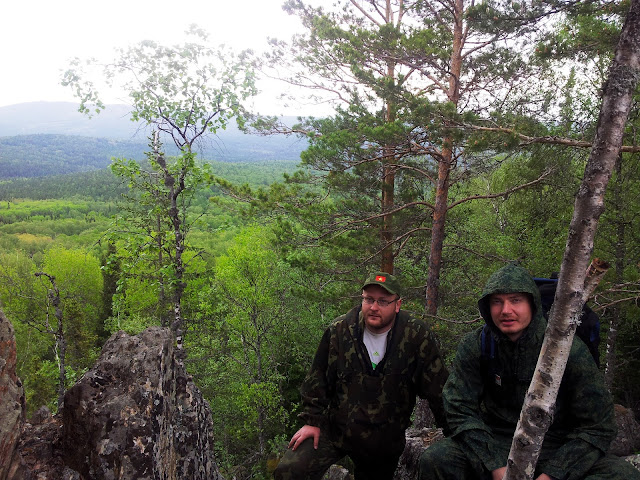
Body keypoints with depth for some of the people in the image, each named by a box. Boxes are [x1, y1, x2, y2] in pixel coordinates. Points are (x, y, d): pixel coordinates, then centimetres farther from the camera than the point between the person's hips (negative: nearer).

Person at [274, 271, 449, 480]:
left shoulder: (417, 335, -14)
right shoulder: (339, 330, -10)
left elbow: (438, 388, -9)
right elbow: (317, 378, -1)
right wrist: (312, 420, -2)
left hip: (385, 443, 0)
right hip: (335, 429, 0)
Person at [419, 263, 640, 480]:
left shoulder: (571, 350, -12)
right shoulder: (475, 346, -9)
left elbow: (597, 427, -9)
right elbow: (460, 410, -10)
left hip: (556, 450, 1)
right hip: (496, 443, 0)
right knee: (434, 459, -27)